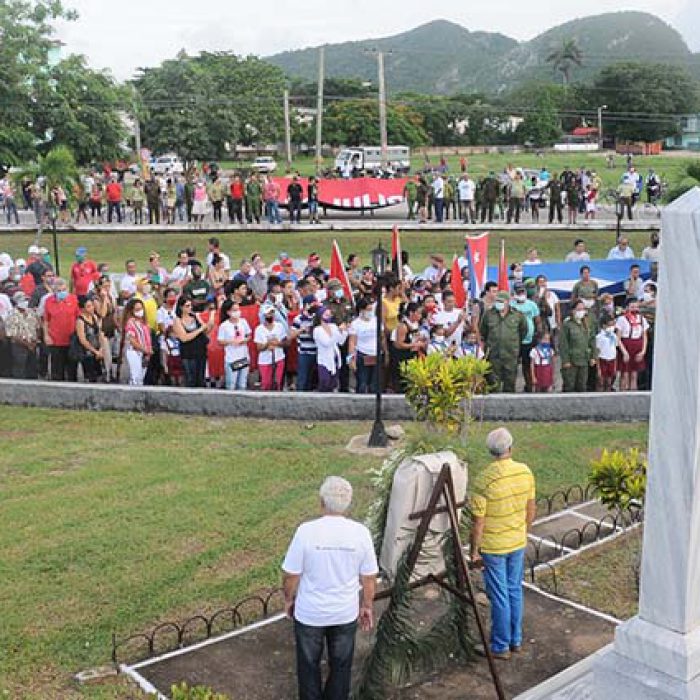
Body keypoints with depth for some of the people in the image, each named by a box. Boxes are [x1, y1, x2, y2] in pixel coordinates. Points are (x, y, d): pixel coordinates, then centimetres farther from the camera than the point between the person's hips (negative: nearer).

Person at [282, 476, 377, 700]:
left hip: (310, 613, -2)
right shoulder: (360, 532, -15)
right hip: (346, 613, 2)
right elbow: (369, 577, -5)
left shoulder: (306, 531, -21)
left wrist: (289, 599, 6)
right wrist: (367, 606, 10)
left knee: (309, 665, 20)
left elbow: (291, 574, -13)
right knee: (341, 665, 22)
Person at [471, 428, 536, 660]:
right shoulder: (525, 472, -7)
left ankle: (501, 647, 19)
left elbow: (478, 521, -19)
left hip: (493, 547, -5)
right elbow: (531, 509, 5)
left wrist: (474, 551, -7)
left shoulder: (485, 479, -23)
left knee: (499, 596, 6)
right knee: (515, 591, 19)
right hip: (518, 544, 5)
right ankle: (516, 640, 32)